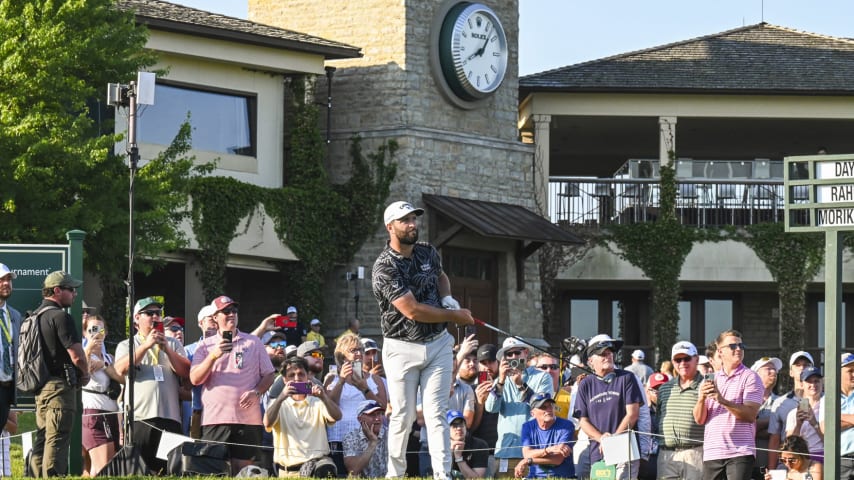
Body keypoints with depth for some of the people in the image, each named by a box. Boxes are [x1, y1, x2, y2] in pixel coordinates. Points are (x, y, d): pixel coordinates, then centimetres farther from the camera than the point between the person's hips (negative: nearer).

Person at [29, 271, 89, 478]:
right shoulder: (60, 317, -14)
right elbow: (77, 356, -20)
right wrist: (85, 373, 2)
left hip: (40, 388, 9)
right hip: (60, 386, -9)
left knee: (42, 441, 12)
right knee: (57, 442, -10)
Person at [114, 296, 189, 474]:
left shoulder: (173, 344, 20)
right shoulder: (126, 345, 14)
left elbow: (185, 371, 5)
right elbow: (121, 369, -7)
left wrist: (166, 349, -6)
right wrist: (146, 345, -10)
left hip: (169, 415, 2)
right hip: (139, 417, -2)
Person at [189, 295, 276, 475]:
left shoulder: (253, 342, 12)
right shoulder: (205, 345, 10)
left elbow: (269, 375, 12)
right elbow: (195, 379, 0)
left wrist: (256, 392, -8)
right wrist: (213, 355, -13)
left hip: (248, 418, 1)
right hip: (215, 418, -1)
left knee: (243, 469, -1)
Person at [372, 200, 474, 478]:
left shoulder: (428, 253, 5)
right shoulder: (385, 267, -16)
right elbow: (413, 311, -21)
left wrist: (447, 298, 5)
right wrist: (455, 316, -12)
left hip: (438, 344, 4)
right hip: (403, 348, -4)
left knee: (436, 414, -3)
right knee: (403, 416, 1)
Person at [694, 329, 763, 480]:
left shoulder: (750, 377, 2)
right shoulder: (711, 380, 16)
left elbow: (750, 415, -11)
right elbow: (699, 419, 10)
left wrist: (723, 401, -22)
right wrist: (701, 398, -10)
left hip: (739, 452, -4)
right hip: (711, 454, 4)